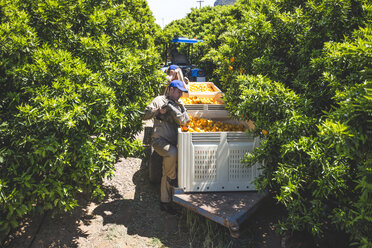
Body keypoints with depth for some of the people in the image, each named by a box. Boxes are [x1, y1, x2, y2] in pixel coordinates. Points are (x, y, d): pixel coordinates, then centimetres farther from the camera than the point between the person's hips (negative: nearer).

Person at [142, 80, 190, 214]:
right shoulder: (159, 100, 1)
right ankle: (172, 178, -10)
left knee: (167, 173, 8)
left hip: (172, 141, 6)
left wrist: (172, 108, -10)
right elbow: (145, 115, -7)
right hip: (159, 138, -6)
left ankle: (165, 201, 17)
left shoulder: (179, 104, 16)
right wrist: (159, 110, -19)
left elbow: (183, 121, 0)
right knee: (172, 153, -36)